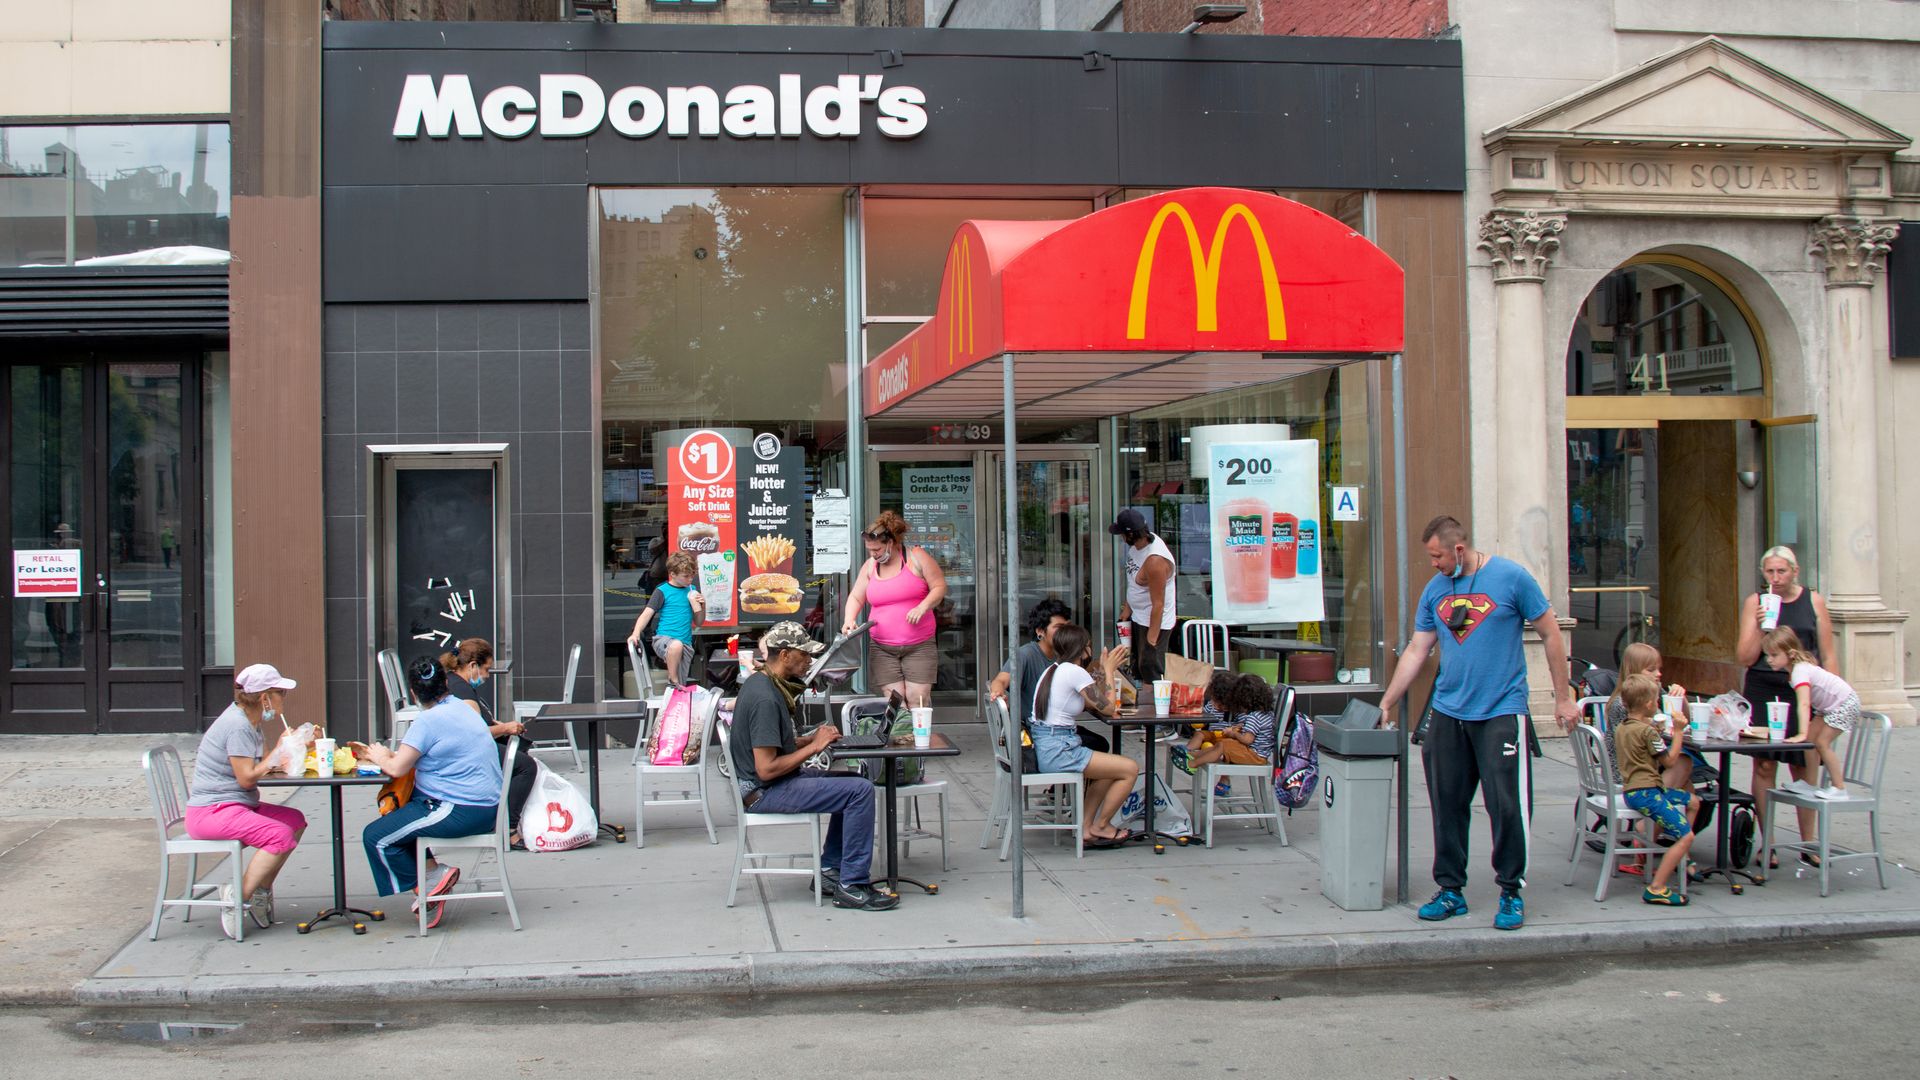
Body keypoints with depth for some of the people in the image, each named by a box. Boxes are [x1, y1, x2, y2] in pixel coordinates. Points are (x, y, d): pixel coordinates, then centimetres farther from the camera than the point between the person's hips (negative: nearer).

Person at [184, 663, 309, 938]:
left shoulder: (247, 721, 14)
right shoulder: (237, 725, -17)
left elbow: (256, 768, 16)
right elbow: (246, 778, -20)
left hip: (234, 806, 11)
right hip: (211, 812, -11)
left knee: (295, 820, 4)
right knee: (280, 835, -26)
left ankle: (261, 889, 7)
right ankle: (237, 897, -19)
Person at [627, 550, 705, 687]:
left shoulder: (691, 590, 13)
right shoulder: (663, 591, -2)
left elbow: (698, 622, 19)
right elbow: (647, 614, -9)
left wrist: (703, 605, 0)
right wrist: (636, 634, -24)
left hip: (686, 644, 5)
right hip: (663, 639, -5)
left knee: (681, 686, -5)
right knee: (676, 645, -39)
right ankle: (672, 681, -20)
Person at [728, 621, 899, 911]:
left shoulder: (761, 682, 10)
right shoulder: (765, 698, -23)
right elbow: (766, 769, -25)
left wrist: (810, 738, 5)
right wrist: (813, 747, -15)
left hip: (774, 783, 11)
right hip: (765, 792, -11)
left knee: (853, 782, 19)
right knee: (860, 791, -18)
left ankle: (830, 868, 19)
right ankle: (852, 886, -13)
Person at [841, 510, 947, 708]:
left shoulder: (916, 557, -2)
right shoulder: (869, 566, 9)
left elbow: (940, 586, -2)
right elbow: (856, 598, 15)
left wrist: (923, 607, -18)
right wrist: (849, 619, -5)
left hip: (919, 646, -3)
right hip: (882, 650, 3)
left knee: (917, 699, -9)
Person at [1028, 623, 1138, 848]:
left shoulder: (1053, 670, 16)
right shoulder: (1074, 671, -13)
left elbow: (1090, 704, 20)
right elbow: (1108, 708, -9)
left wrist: (1106, 670, 19)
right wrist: (1109, 670, 2)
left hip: (1043, 748, 10)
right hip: (1058, 751, -10)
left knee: (1109, 768, 27)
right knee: (1130, 769, -5)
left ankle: (1086, 830, 20)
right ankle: (1100, 827, 11)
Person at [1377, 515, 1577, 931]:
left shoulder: (1511, 578, -6)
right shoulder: (1435, 589, 8)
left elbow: (1551, 635, -1)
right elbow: (1416, 651, 12)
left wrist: (1563, 698, -2)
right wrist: (1387, 702, 10)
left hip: (1502, 713, -5)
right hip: (1448, 714, 5)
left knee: (1507, 806, -5)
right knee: (1447, 804, 7)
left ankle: (1511, 893, 8)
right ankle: (1450, 890, 18)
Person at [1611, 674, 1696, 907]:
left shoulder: (1621, 726, 12)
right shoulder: (1647, 731, -15)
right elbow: (1670, 761, -8)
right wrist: (1678, 732, -1)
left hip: (1632, 789, 10)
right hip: (1644, 793, -10)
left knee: (1692, 801, 27)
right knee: (1686, 836, -16)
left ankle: (1679, 860, 31)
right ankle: (1656, 889, -21)